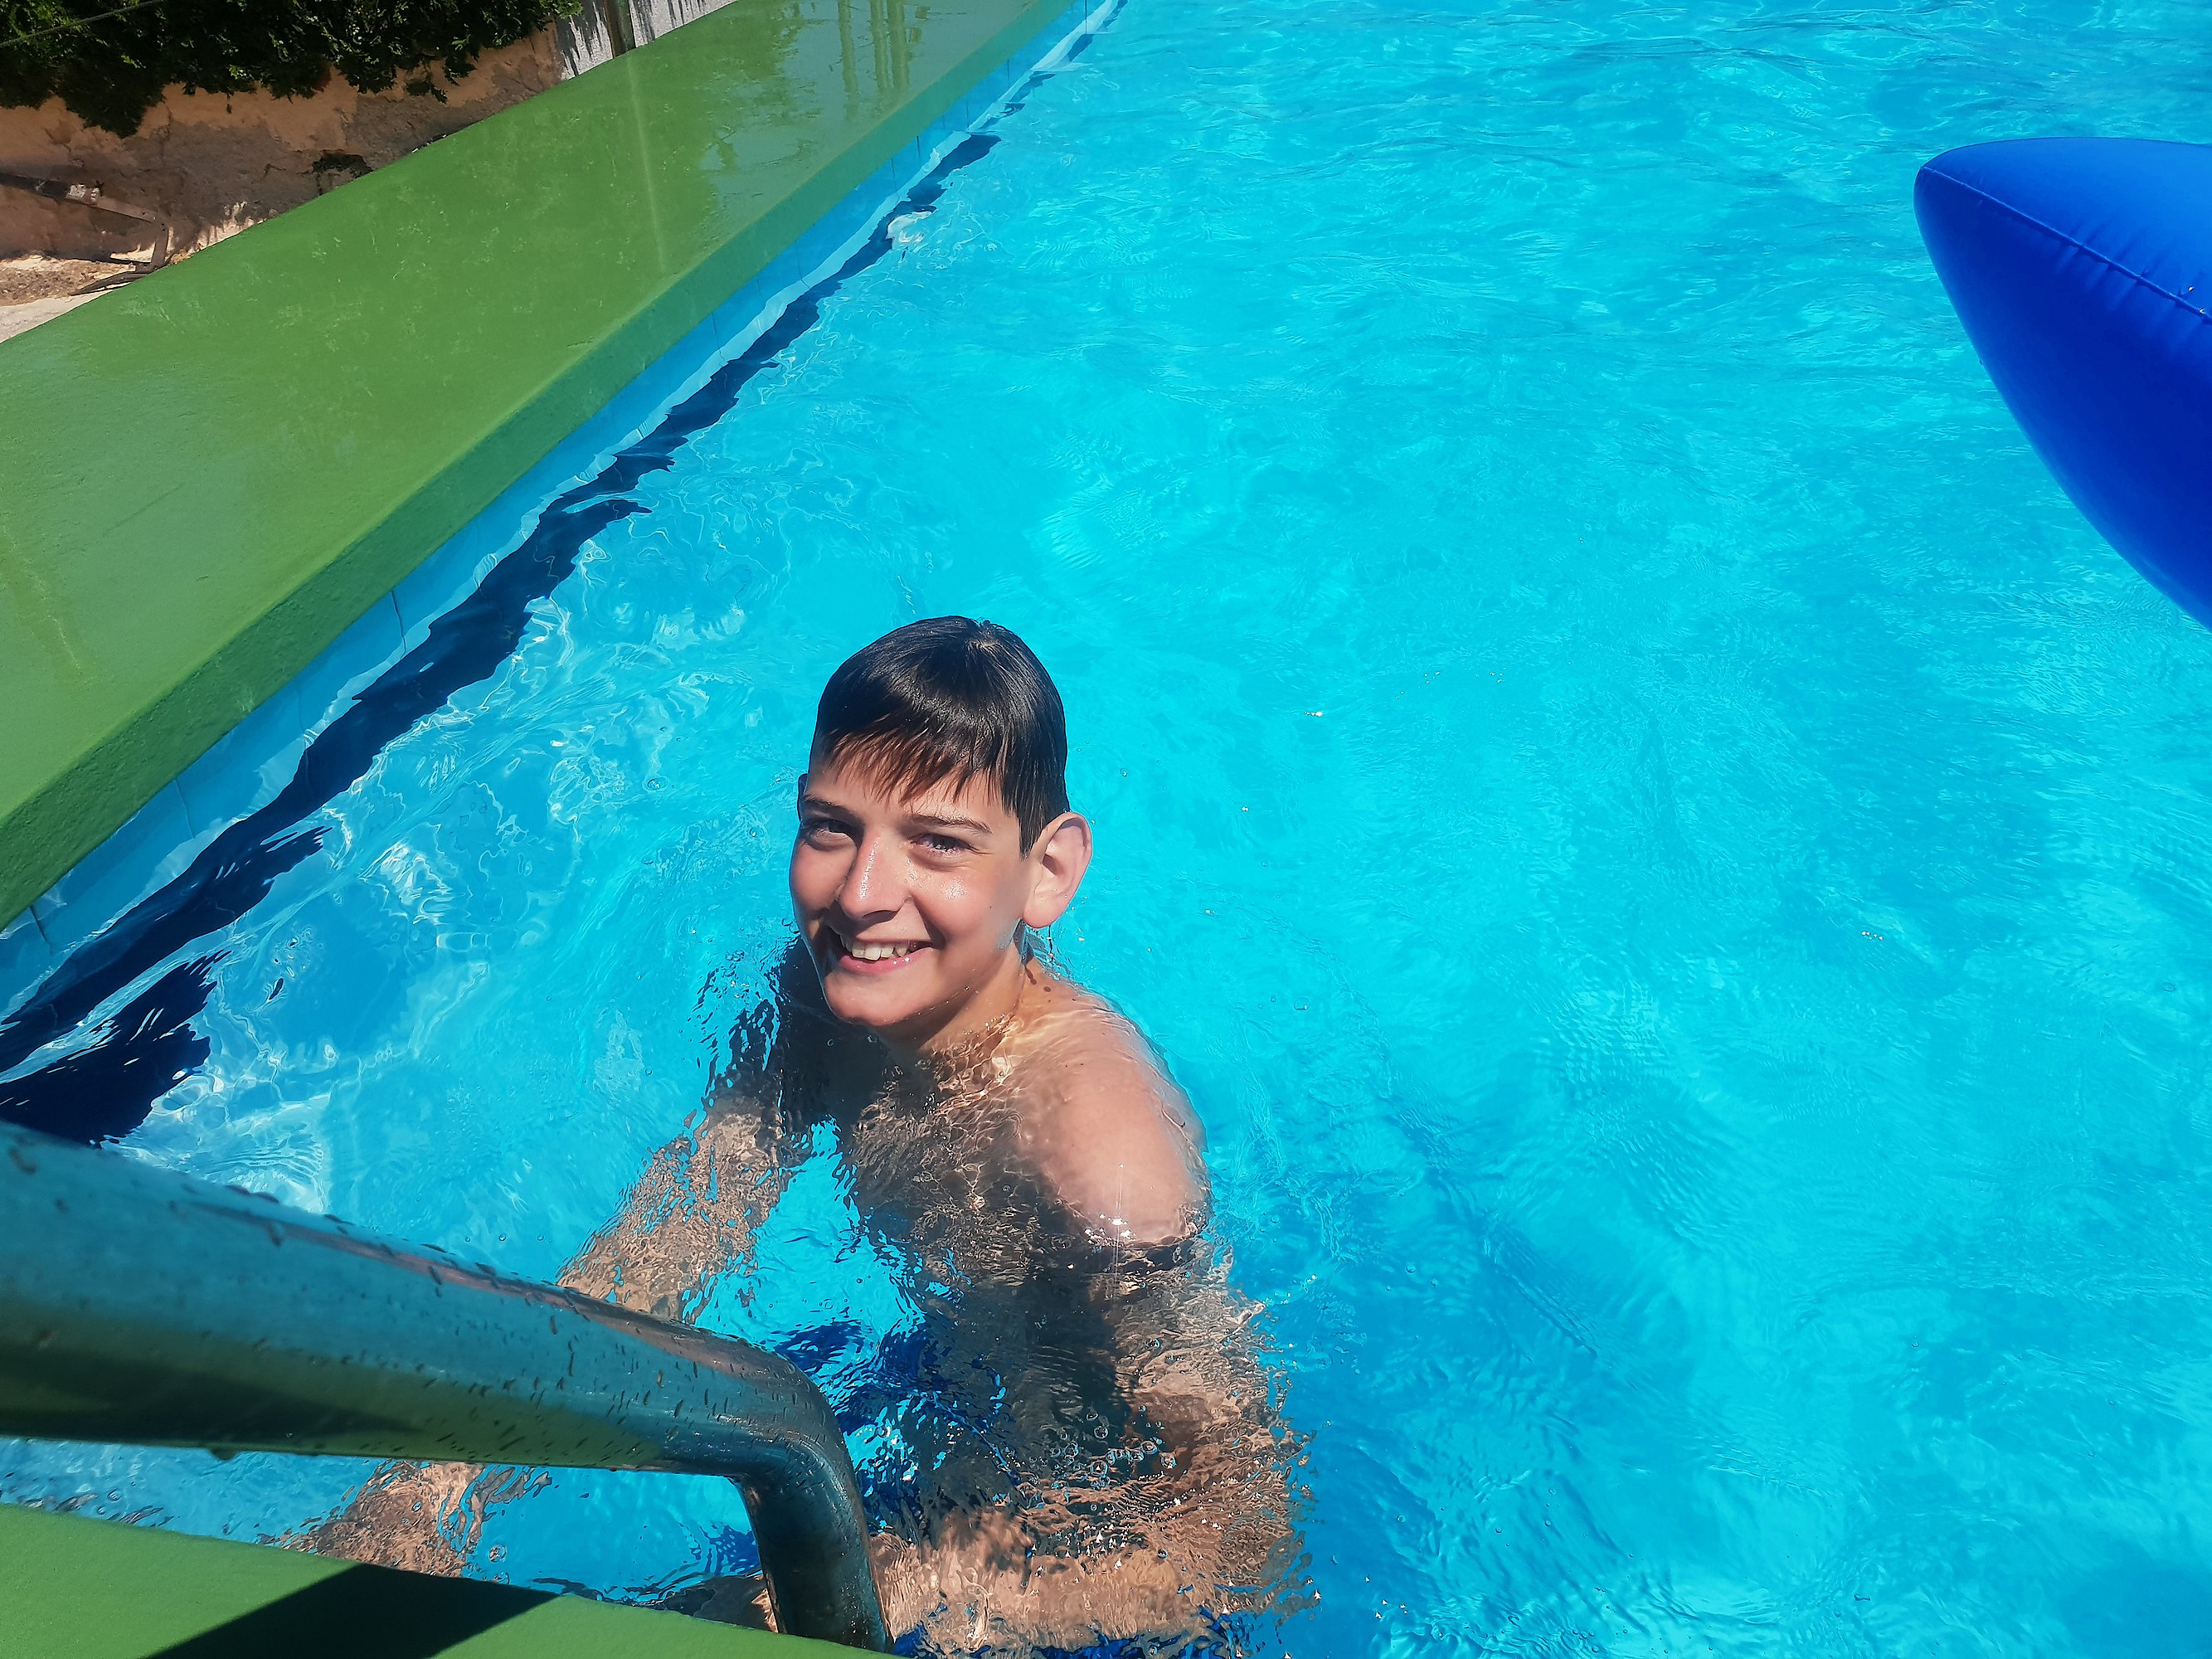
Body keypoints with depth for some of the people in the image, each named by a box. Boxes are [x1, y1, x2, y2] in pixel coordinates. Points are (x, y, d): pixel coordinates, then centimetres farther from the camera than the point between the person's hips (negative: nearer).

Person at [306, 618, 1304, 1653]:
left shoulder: (1096, 1148, -37)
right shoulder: (828, 994, -15)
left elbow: (1246, 1537, -34)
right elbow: (668, 1230, -7)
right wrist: (439, 1473, -20)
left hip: (1090, 1556, -5)